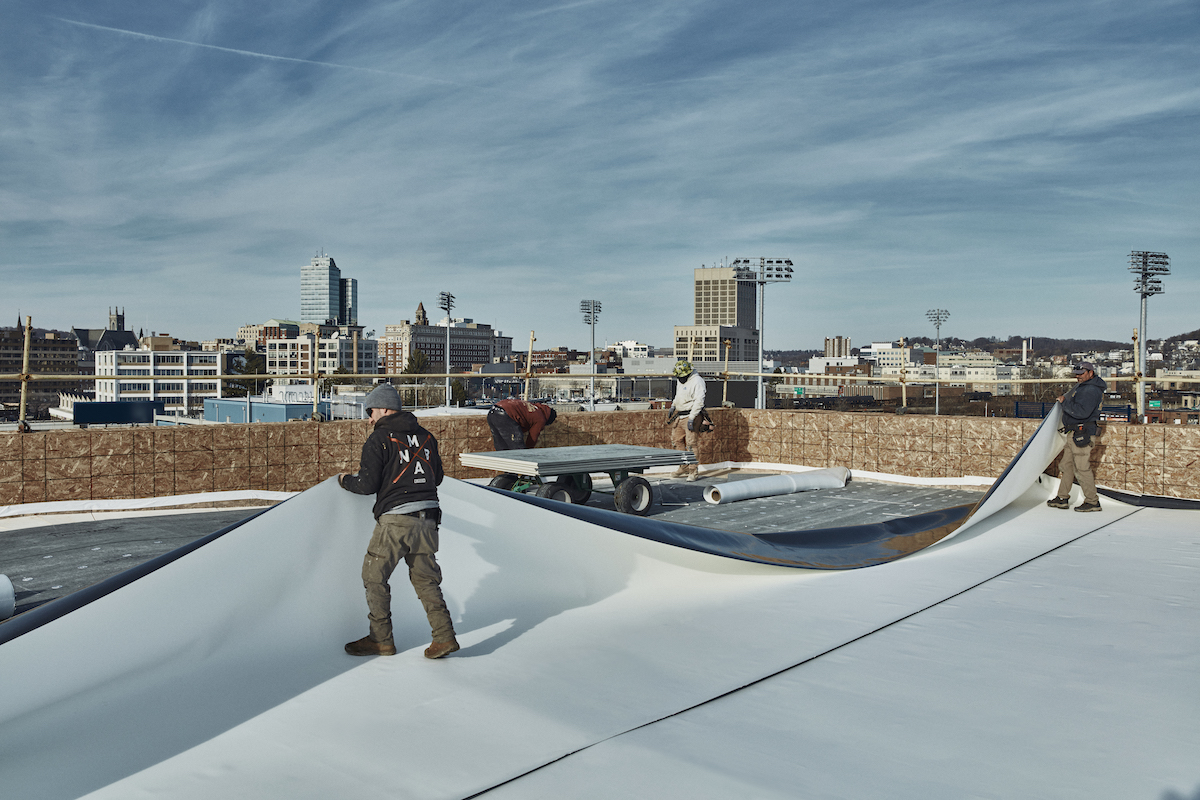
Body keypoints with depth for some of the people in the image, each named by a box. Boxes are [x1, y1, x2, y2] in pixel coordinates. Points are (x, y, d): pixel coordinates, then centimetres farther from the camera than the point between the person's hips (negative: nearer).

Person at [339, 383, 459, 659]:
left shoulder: (379, 439, -6)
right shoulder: (425, 436, 13)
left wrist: (346, 480, 12)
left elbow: (367, 485, -8)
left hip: (395, 518, -6)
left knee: (374, 576, 10)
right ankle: (444, 636, 3)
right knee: (425, 579, 12)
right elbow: (437, 477, 19)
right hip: (427, 517, 6)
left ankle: (381, 639, 14)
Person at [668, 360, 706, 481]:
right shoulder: (681, 381, 13)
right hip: (679, 416, 9)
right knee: (677, 441, 11)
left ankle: (693, 471, -1)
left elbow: (699, 402, -21)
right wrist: (673, 407, 19)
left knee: (691, 444, -8)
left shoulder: (697, 381, -15)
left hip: (690, 416, -9)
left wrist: (691, 418, -24)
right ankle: (684, 468, 21)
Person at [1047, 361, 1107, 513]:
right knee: (1066, 465, 13)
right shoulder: (1083, 387, 17)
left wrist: (1064, 402, -19)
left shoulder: (1091, 390, -16)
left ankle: (1092, 502, 0)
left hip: (1082, 434, -11)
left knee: (1082, 469, -8)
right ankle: (1062, 498, 19)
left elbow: (1082, 412, -28)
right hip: (1073, 434, 11)